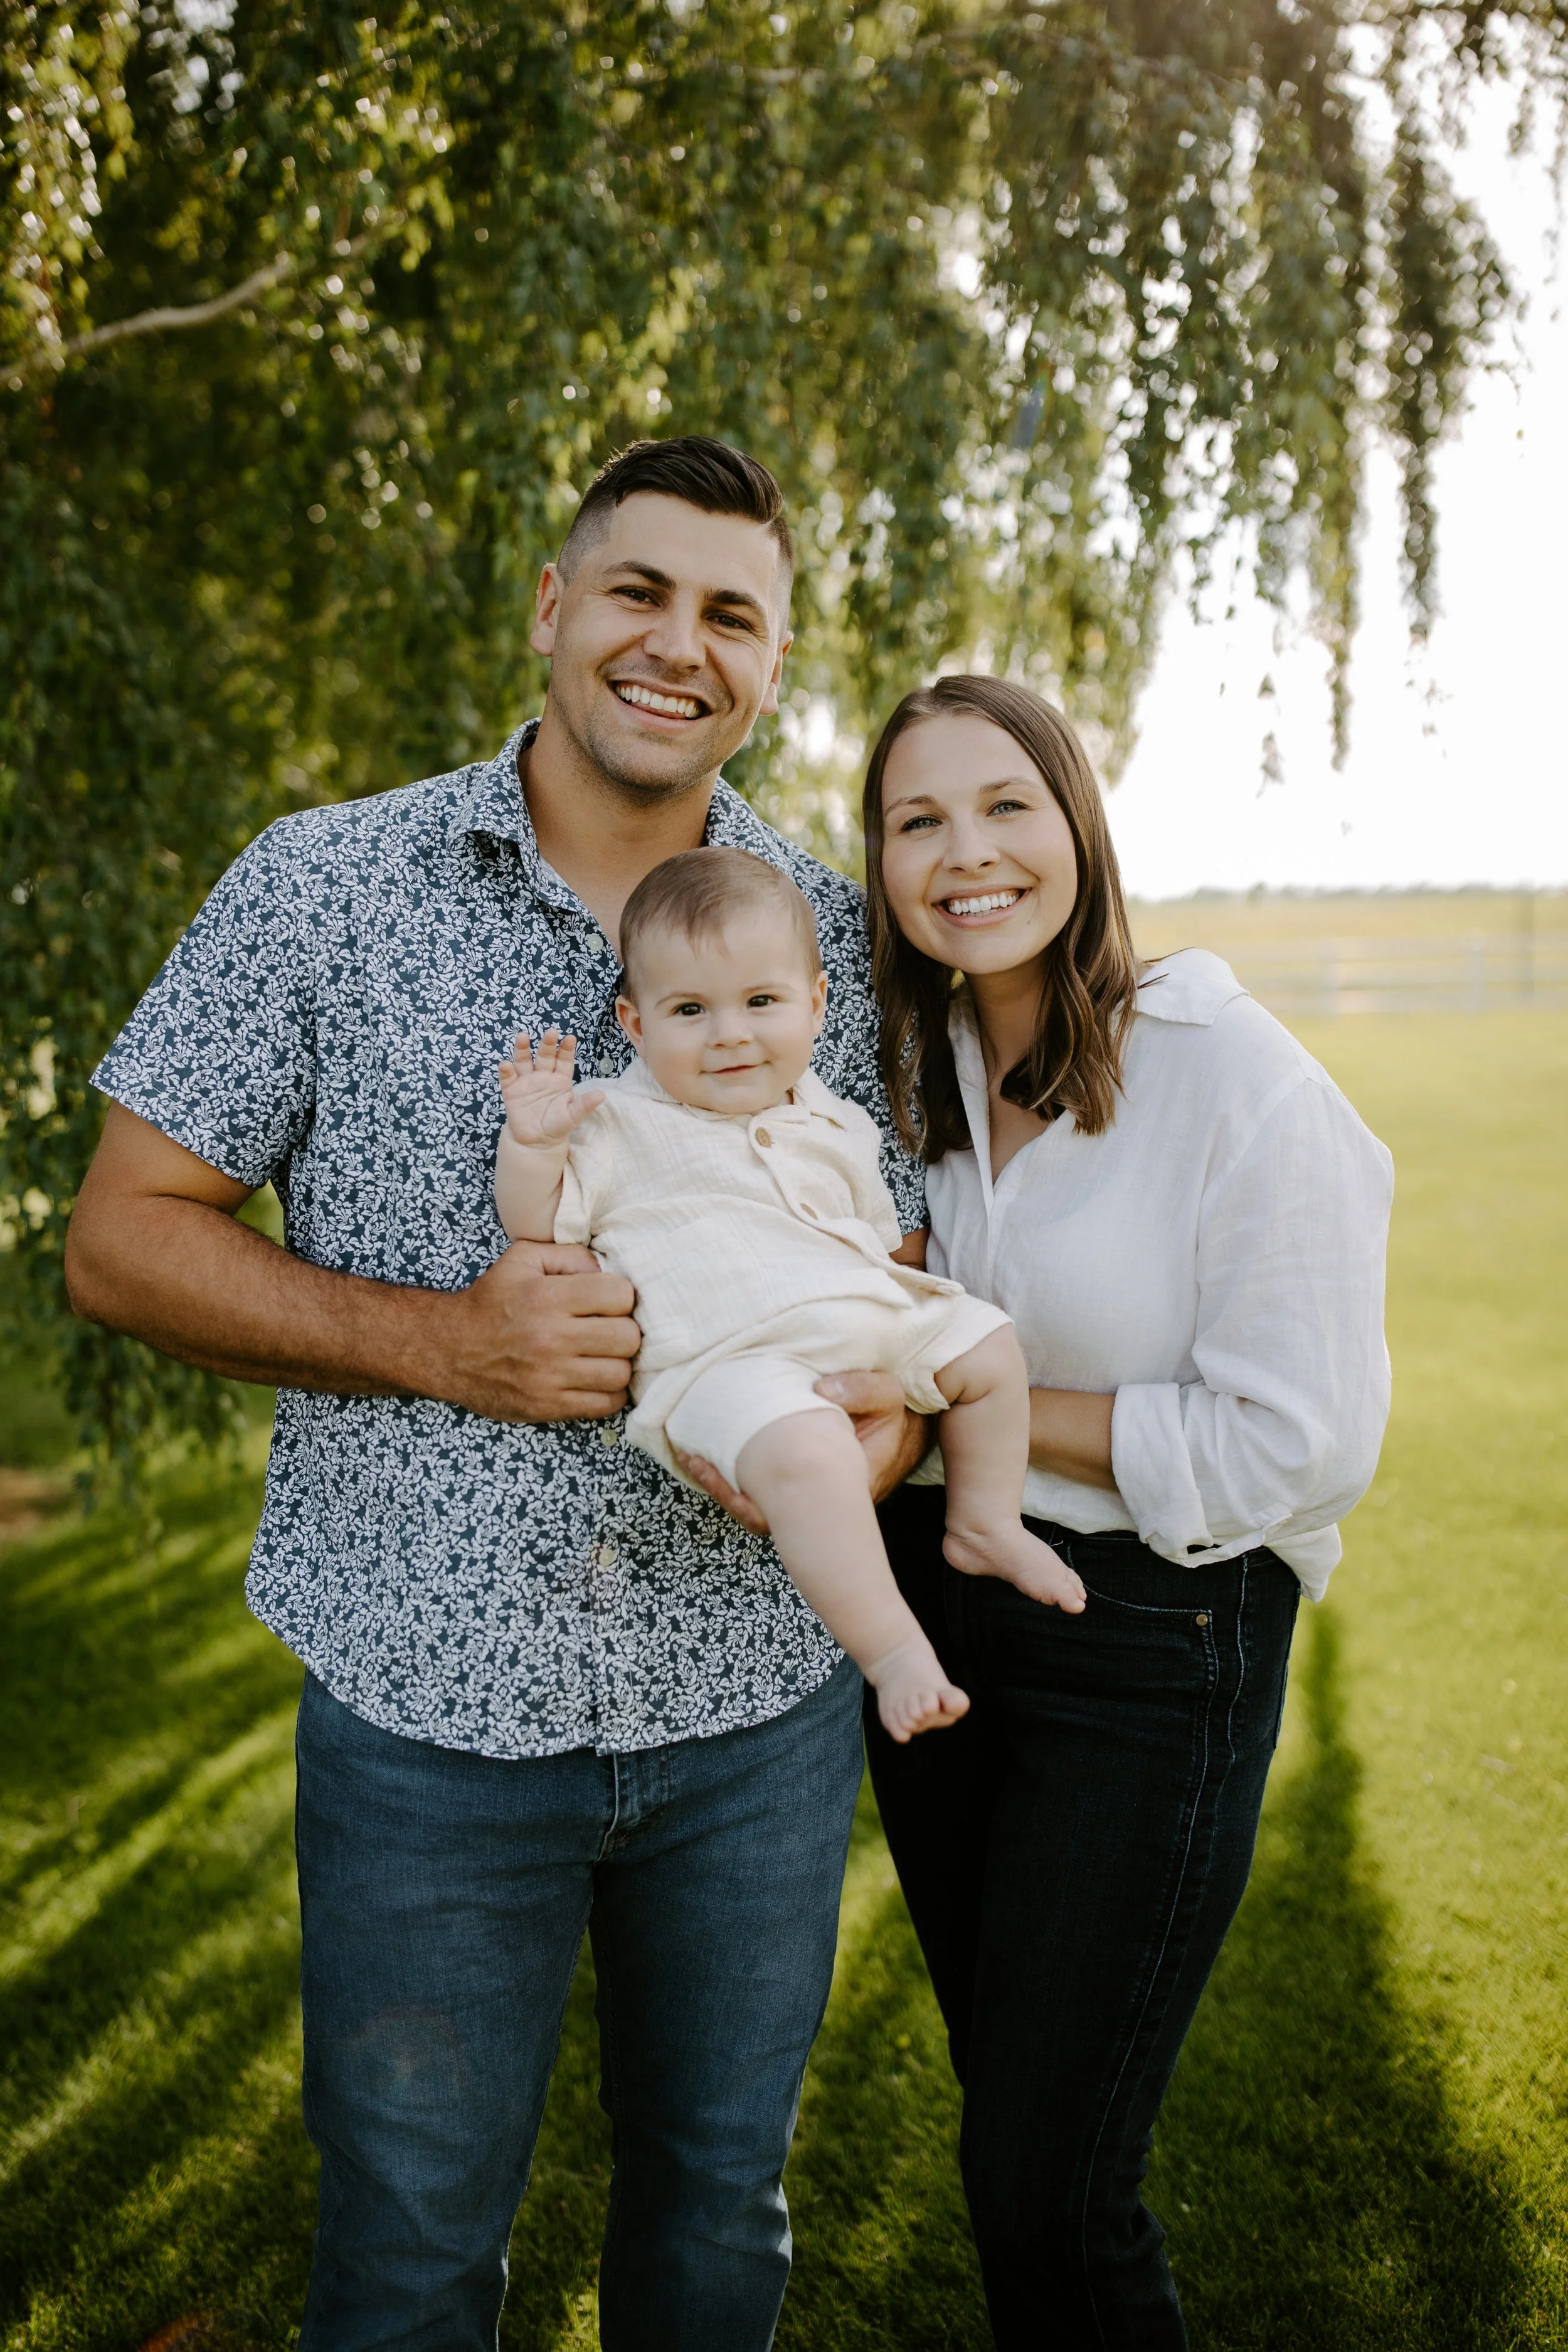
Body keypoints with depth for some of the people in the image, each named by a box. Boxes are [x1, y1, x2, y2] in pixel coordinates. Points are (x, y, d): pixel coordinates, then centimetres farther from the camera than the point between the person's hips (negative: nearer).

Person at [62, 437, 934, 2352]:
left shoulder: (840, 936, 3)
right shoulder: (323, 885, -4)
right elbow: (121, 1241, -4)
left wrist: (888, 1419, -15)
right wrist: (438, 1342, -18)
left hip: (759, 1703, 3)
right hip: (429, 1697, -2)